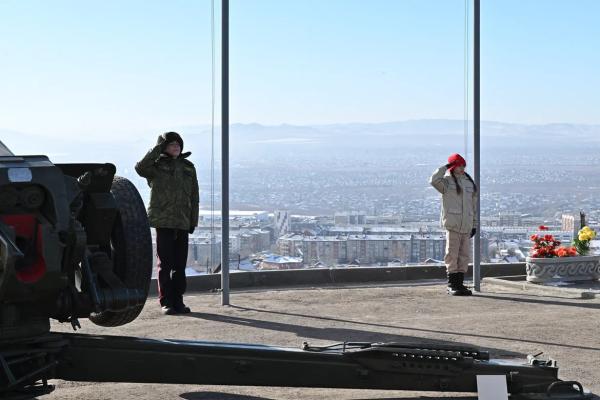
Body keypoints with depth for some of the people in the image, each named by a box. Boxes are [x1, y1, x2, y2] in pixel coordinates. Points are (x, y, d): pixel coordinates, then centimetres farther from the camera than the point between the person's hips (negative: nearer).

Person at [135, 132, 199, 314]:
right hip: (163, 221, -4)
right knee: (165, 264, -1)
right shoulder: (157, 166, 0)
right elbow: (140, 168, -23)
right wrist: (158, 148, -17)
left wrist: (193, 220, 8)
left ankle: (178, 301, 15)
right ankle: (166, 302, 3)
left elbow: (194, 196, 14)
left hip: (183, 222, 4)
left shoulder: (188, 167, 12)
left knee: (180, 264, 8)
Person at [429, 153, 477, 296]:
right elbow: (434, 180, -21)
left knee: (465, 255, 6)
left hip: (466, 225, 6)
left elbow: (473, 205, 20)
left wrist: (474, 224, 17)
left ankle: (460, 283, 13)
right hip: (452, 223, -5)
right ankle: (452, 285, 1)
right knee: (452, 254, -4)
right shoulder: (447, 182, 1)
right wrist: (445, 167, -13)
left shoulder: (470, 183, 17)